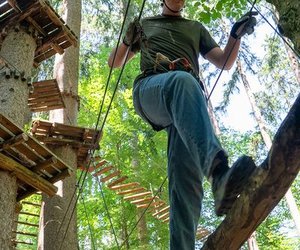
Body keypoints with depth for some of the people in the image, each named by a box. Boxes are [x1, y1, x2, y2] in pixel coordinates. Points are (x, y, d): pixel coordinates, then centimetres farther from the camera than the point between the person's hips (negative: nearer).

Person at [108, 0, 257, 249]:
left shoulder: (196, 28, 37)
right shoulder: (145, 24, 34)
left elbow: (225, 63, 28)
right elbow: (114, 62, 31)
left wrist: (236, 35, 7)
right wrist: (128, 41, 7)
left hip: (188, 100, 3)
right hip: (150, 88, -2)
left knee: (185, 171, -25)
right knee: (182, 80, -43)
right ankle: (218, 172, -65)